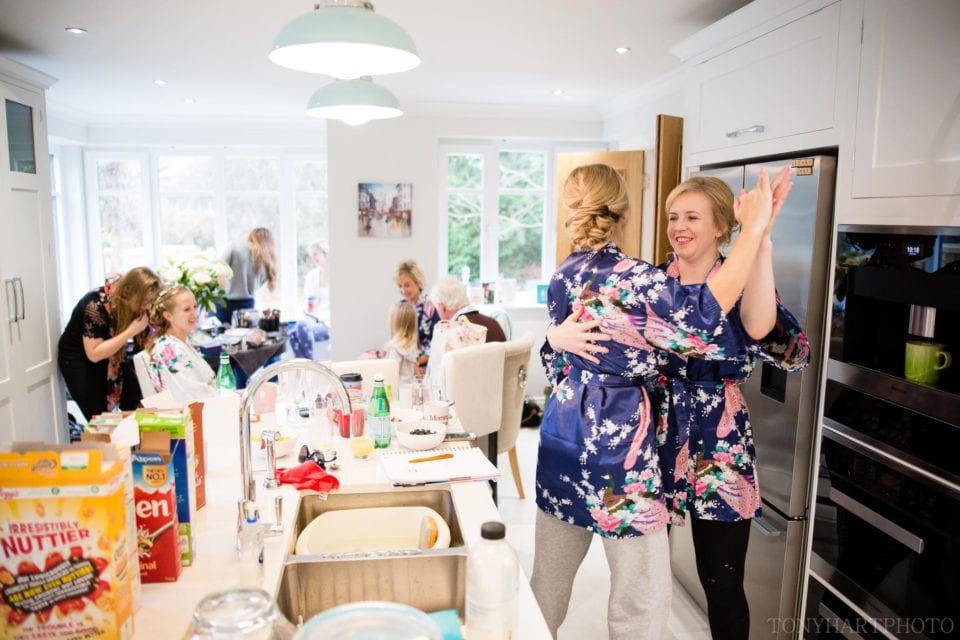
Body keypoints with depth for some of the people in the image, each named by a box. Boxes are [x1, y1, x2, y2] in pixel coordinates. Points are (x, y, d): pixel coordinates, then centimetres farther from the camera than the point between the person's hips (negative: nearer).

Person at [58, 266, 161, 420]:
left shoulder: (133, 304, -12)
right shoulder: (96, 304, -29)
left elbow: (143, 340, 0)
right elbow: (94, 354, -30)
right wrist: (130, 332, -35)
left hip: (111, 357, 5)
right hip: (79, 359, -5)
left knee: (138, 409, -7)